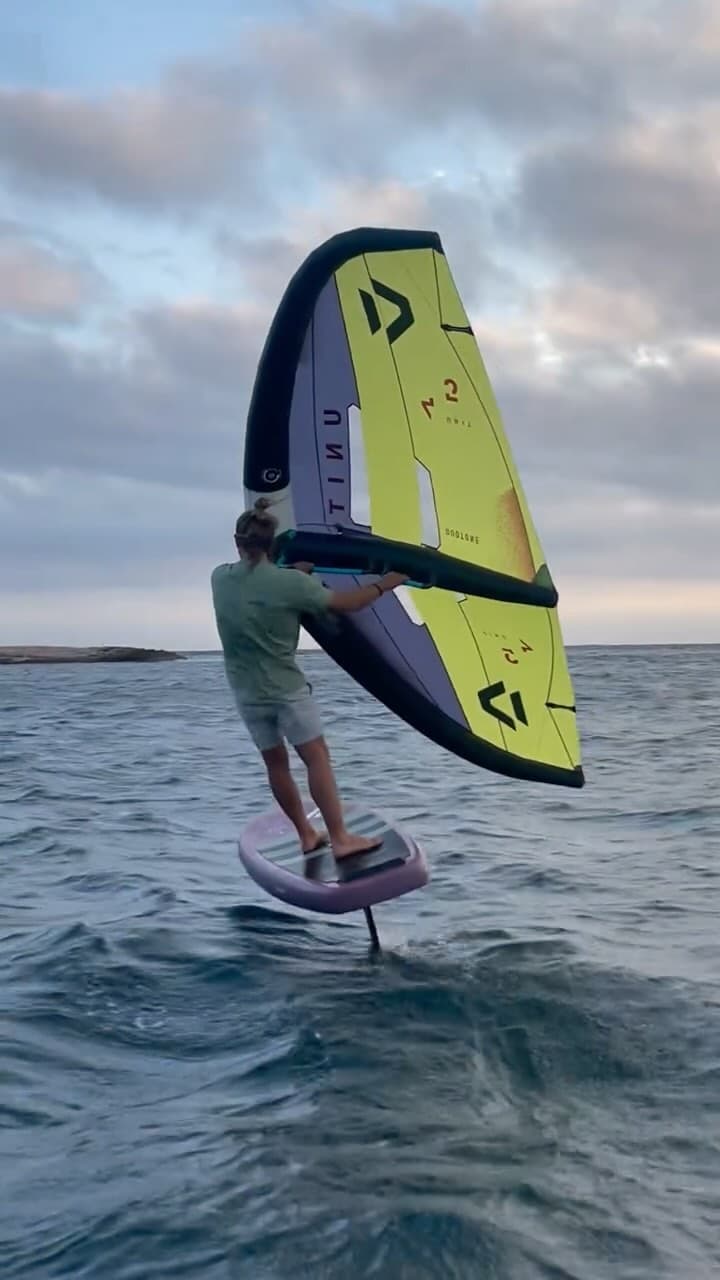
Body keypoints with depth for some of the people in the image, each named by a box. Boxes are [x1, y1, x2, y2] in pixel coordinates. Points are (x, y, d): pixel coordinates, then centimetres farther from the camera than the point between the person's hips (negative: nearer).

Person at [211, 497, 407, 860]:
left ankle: (307, 835, 19)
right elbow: (345, 604, -6)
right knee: (316, 757, -2)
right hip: (286, 687, -5)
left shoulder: (220, 577, -1)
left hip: (246, 691, 5)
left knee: (275, 762, 12)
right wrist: (383, 585, 8)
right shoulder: (290, 583, -15)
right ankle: (340, 838, -5)